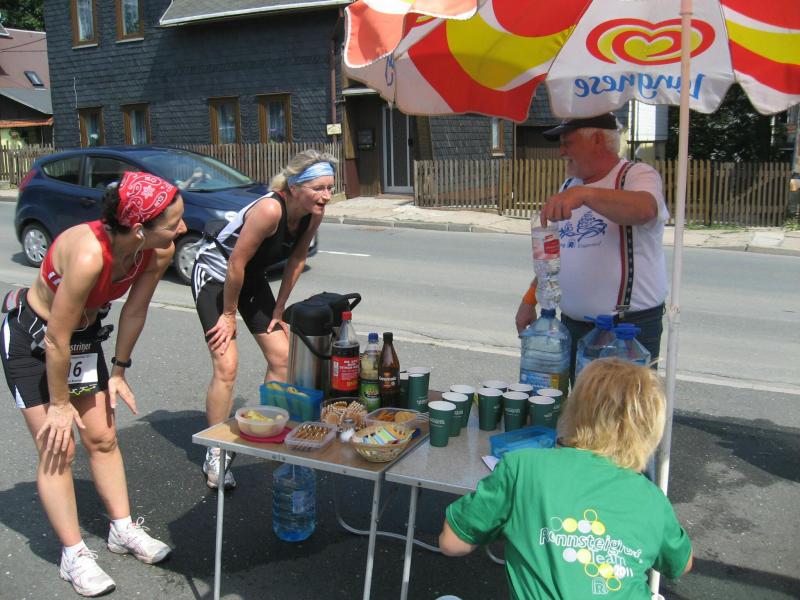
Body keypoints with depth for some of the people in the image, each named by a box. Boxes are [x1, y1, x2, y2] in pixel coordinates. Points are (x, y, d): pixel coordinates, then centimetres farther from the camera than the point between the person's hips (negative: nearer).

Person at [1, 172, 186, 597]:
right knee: (57, 447, -2)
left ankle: (123, 530, 24)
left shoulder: (160, 252, -22)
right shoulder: (88, 254, -40)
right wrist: (60, 403, -16)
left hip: (85, 335, 6)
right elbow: (57, 340, -29)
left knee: (103, 438, 10)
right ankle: (74, 555, 11)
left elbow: (134, 312, -5)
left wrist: (118, 371, 3)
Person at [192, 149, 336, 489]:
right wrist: (229, 314, -16)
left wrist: (278, 310, 3)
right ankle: (215, 455, 2)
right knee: (226, 366, -12)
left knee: (281, 356, 6)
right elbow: (236, 263, -28)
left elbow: (296, 261, 0)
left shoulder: (313, 214, -13)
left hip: (251, 279, 7)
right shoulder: (270, 209, -34)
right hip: (215, 275, -7)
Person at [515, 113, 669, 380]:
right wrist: (529, 300, 15)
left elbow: (644, 209, -31)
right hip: (572, 325, 6)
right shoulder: (570, 185, 14)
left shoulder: (638, 175, -7)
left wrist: (584, 194, -43)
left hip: (630, 327, -6)